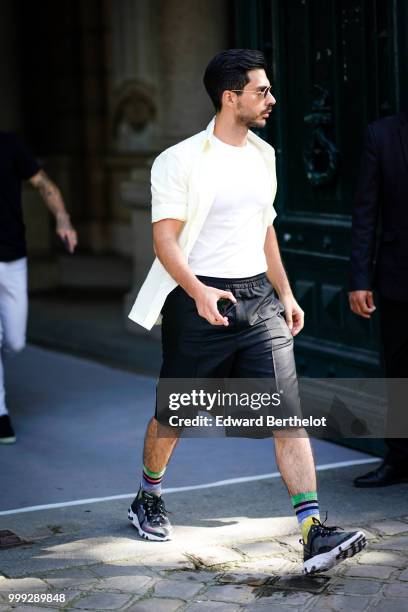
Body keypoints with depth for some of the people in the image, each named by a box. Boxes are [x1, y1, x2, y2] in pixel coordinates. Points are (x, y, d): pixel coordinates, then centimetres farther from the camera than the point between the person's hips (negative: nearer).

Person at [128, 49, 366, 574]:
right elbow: (165, 239, -13)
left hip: (258, 296, 5)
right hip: (199, 301, -4)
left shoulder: (263, 155, 13)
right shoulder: (180, 160, -8)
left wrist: (285, 294, 20)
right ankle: (148, 498, 38)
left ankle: (313, 534, -12)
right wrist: (199, 291, -28)